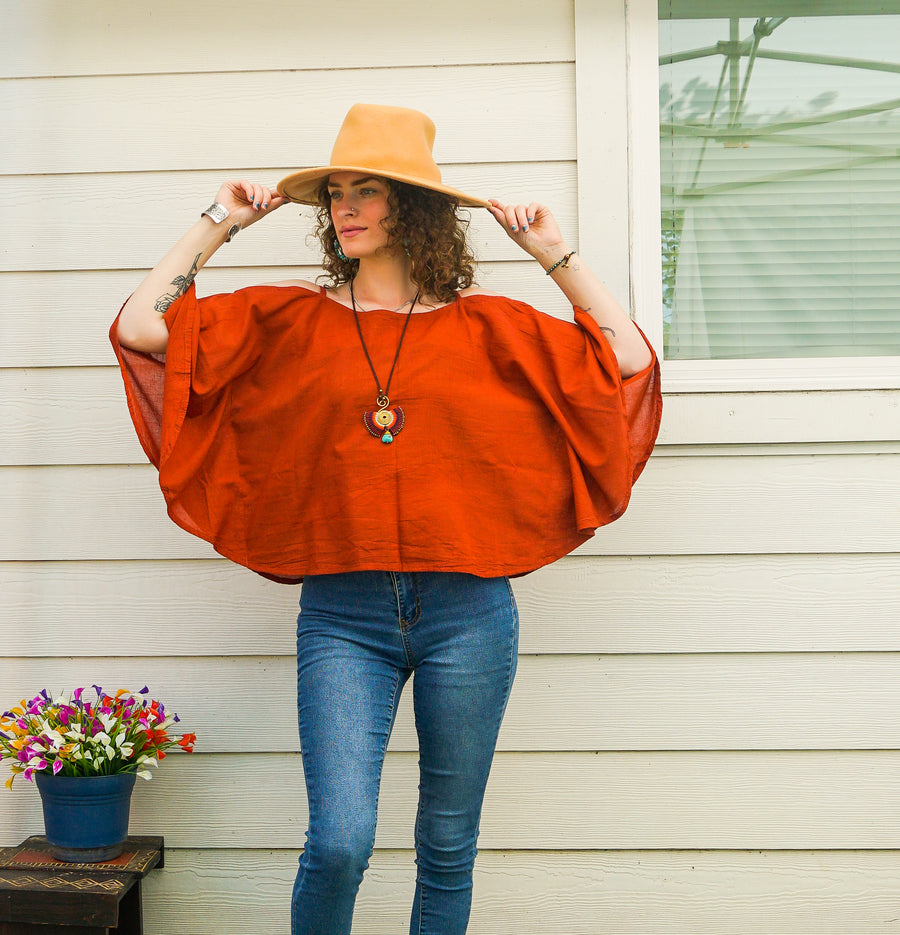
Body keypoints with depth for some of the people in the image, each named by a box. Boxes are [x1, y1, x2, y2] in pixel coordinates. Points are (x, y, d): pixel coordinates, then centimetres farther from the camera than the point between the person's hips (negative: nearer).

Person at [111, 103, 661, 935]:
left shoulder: (487, 326, 7)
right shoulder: (287, 321, 8)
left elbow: (629, 361, 6)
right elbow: (142, 329, 2)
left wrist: (555, 253, 5)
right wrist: (219, 225, 7)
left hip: (466, 612, 1)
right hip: (343, 615, 0)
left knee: (448, 849, 9)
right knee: (340, 843, -12)